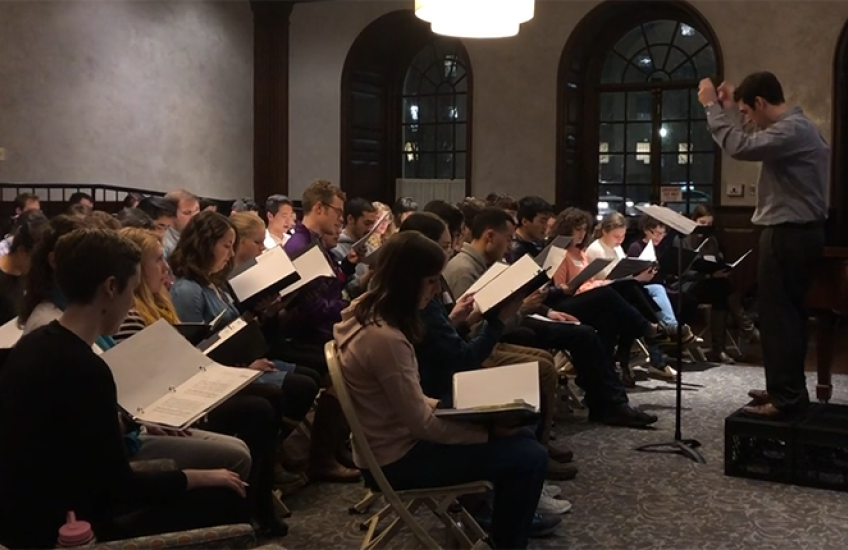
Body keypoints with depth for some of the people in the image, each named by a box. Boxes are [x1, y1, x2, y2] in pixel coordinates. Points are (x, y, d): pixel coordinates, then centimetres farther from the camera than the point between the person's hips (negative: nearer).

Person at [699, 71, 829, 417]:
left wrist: (712, 106, -21)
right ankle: (788, 389, 25)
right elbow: (756, 145, 29)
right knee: (788, 313, 16)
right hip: (797, 232, 11)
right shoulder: (796, 126, 16)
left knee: (777, 315, -7)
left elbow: (741, 147, -32)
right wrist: (728, 108, 21)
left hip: (789, 235, -11)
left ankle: (786, 398, -2)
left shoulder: (791, 130, -19)